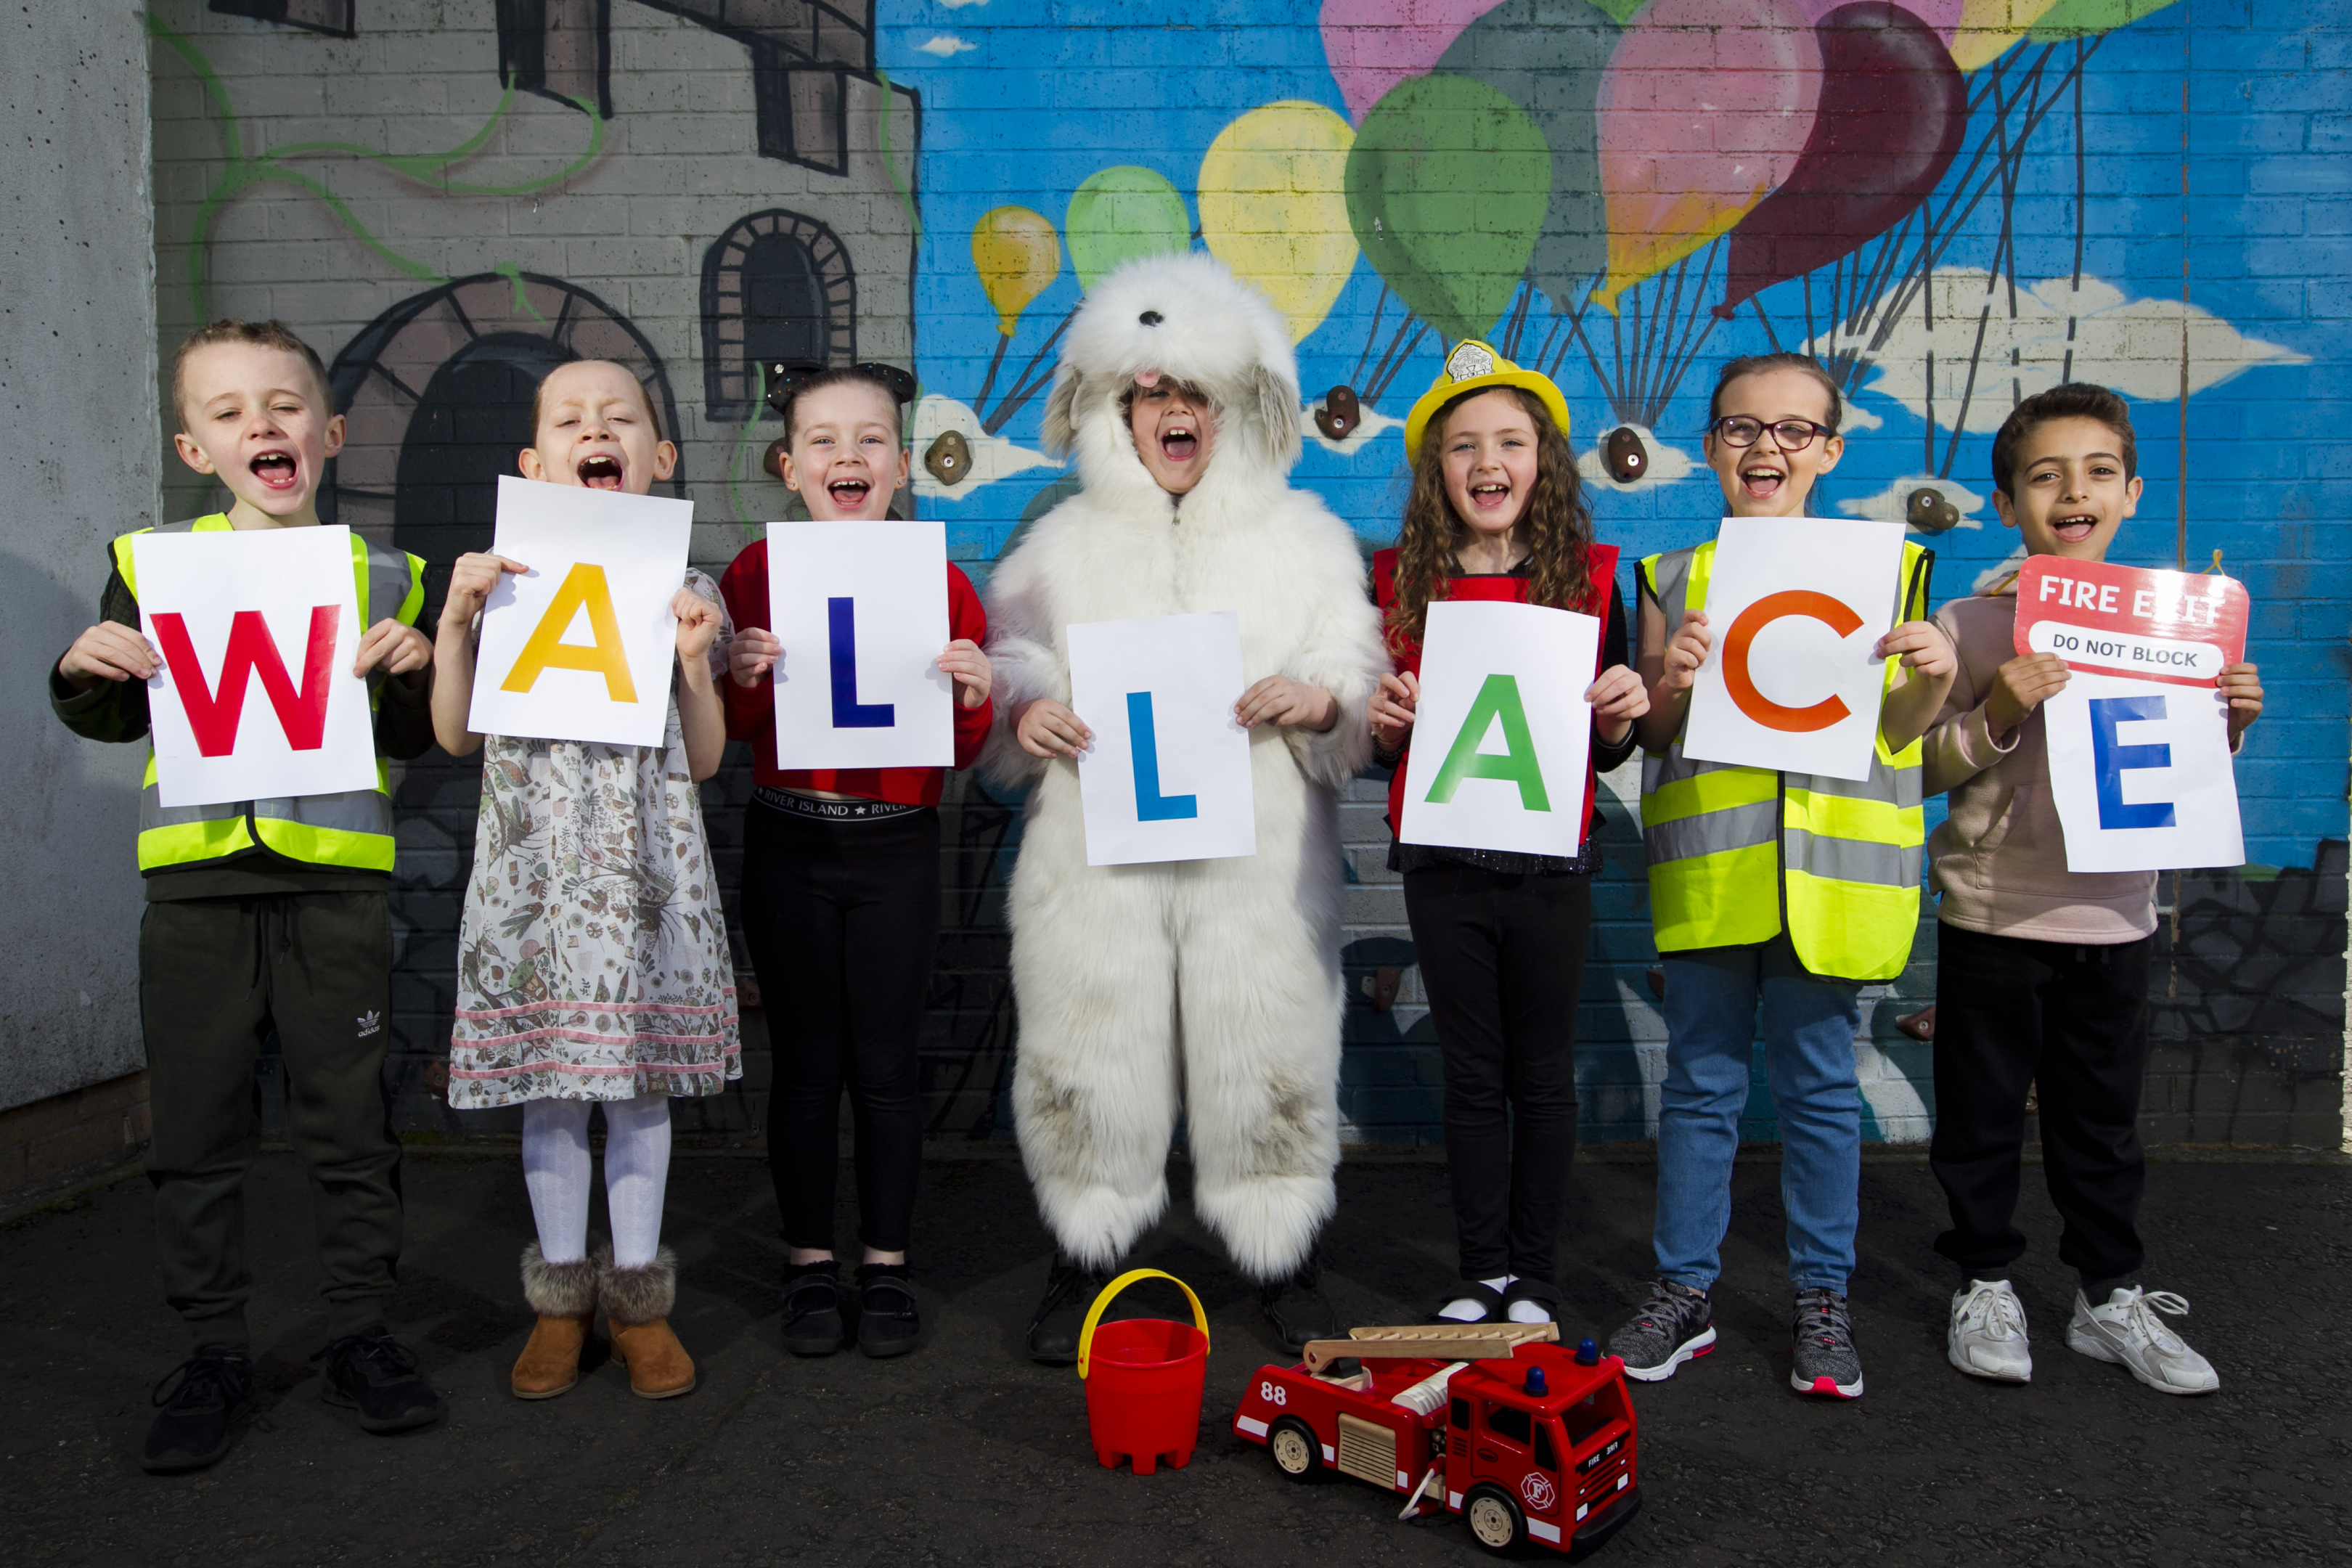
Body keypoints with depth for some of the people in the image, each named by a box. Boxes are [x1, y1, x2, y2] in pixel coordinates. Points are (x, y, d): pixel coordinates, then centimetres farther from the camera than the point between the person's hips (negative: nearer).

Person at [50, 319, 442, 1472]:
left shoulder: (381, 576, 5)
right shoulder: (153, 562, 6)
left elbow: (412, 742, 8)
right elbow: (114, 722, 14)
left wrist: (413, 672, -10)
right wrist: (86, 673, -7)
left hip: (337, 884, -1)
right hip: (196, 884, 1)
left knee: (349, 1126, 6)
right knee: (197, 1133, 8)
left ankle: (359, 1335, 20)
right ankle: (215, 1350, 22)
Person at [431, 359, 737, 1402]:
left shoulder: (684, 593, 4)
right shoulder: (504, 582, 5)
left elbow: (704, 761, 3)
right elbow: (457, 738, 4)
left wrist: (695, 657, -10)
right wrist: (454, 620, -6)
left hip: (646, 864, 0)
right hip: (535, 861, 1)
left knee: (639, 1075, 6)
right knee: (547, 1077, 7)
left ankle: (637, 1296, 21)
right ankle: (561, 1297, 24)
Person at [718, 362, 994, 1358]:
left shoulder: (942, 583, -1)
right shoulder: (757, 573, -1)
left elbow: (961, 754, 3)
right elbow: (732, 733, 3)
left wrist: (971, 697, -17)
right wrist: (744, 677, -17)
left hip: (896, 847, 0)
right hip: (787, 843, 1)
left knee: (884, 1062, 7)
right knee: (804, 1062, 9)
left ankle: (886, 1266, 22)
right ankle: (809, 1265, 24)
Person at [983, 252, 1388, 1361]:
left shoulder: (1304, 538, 11)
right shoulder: (1063, 544, 12)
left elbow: (1365, 678, 7)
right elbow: (1010, 660, 11)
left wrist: (1318, 699, -15)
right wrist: (1024, 711, -11)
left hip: (1257, 849, 0)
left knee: (1266, 1057, 3)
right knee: (1089, 1053, 3)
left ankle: (1284, 1261, 23)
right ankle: (1084, 1264, 22)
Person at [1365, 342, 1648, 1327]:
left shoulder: (1590, 579, -1)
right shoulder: (1400, 581, 2)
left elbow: (1608, 755, 5)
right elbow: (1385, 753, 8)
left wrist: (1622, 717, -17)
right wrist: (1385, 723, -14)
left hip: (1550, 865, -1)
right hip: (1443, 865, 1)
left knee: (1542, 1076, 9)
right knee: (1472, 1075, 11)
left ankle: (1536, 1279, 24)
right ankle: (1481, 1274, 25)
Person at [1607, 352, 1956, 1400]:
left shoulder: (1883, 568, 5)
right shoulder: (1673, 578, 6)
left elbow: (1896, 737, 6)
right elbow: (1651, 737, 7)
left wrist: (1933, 679, -13)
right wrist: (1668, 685, -13)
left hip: (1827, 869, 0)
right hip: (1705, 869, 1)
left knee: (1819, 1087, 9)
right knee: (1699, 1084, 8)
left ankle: (1823, 1299, 24)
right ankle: (1684, 1292, 21)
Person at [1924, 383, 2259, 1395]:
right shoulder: (1968, 624, -6)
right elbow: (1927, 770, -6)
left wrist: (2231, 722, -4)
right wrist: (1999, 715, -23)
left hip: (2114, 915, 3)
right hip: (1993, 913, -3)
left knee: (2103, 1120, 14)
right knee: (1983, 1115, 9)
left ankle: (2110, 1295, 29)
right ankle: (1984, 1284, 25)